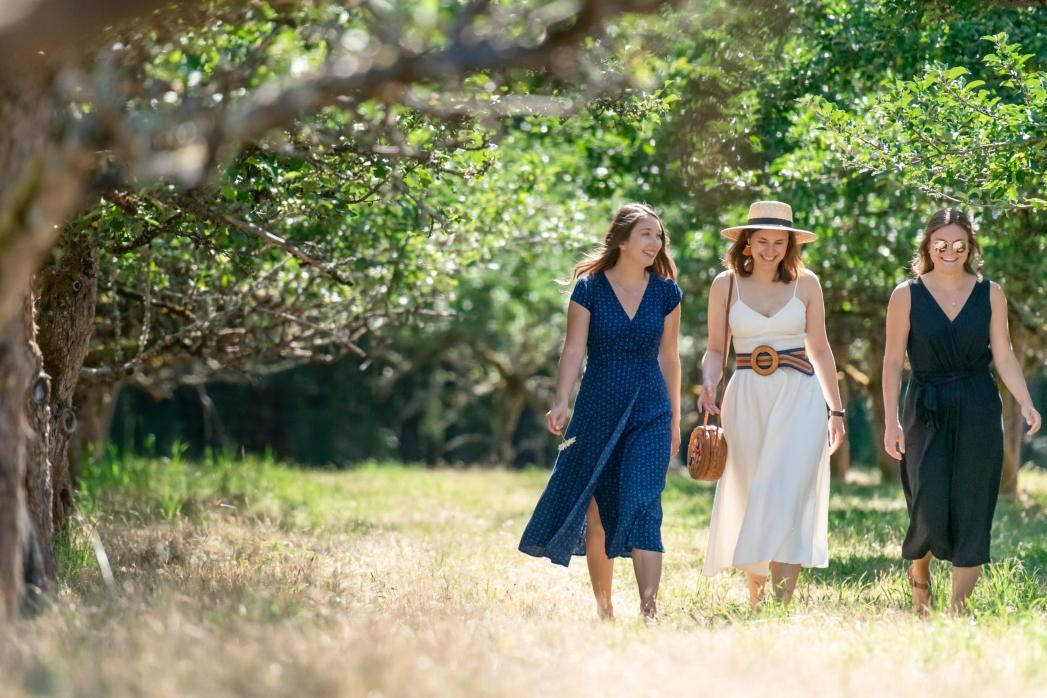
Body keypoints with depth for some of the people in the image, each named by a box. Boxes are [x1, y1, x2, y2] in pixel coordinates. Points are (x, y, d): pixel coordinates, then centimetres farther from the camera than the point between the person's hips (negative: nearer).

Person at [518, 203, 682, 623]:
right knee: (597, 512, 7)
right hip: (598, 410, 0)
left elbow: (669, 357, 11)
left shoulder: (665, 293, 5)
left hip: (649, 413, 0)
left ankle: (649, 609, -19)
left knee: (641, 506, -14)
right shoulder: (590, 288, -2)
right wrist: (561, 403, -20)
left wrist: (674, 419, 13)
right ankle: (602, 606, 20)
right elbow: (574, 350, -6)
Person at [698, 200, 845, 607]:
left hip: (799, 398, -1)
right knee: (747, 502, 5)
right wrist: (708, 387, -11)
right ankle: (754, 602, 16)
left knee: (785, 502, -12)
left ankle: (782, 606, -17)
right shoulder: (726, 284, 5)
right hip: (746, 401, 1)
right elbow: (716, 349, 8)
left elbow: (819, 350, 11)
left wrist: (836, 409, 11)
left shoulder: (805, 283, 5)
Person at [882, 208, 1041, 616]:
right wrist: (891, 422, -5)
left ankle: (958, 609, 6)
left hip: (979, 414, 1)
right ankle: (918, 573, 24)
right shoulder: (906, 296, 0)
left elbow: (1003, 357, 4)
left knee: (972, 512, -1)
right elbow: (893, 361, 0)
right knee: (930, 510, -7)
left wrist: (1025, 403, -11)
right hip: (927, 412, -1)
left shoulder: (990, 294, 5)